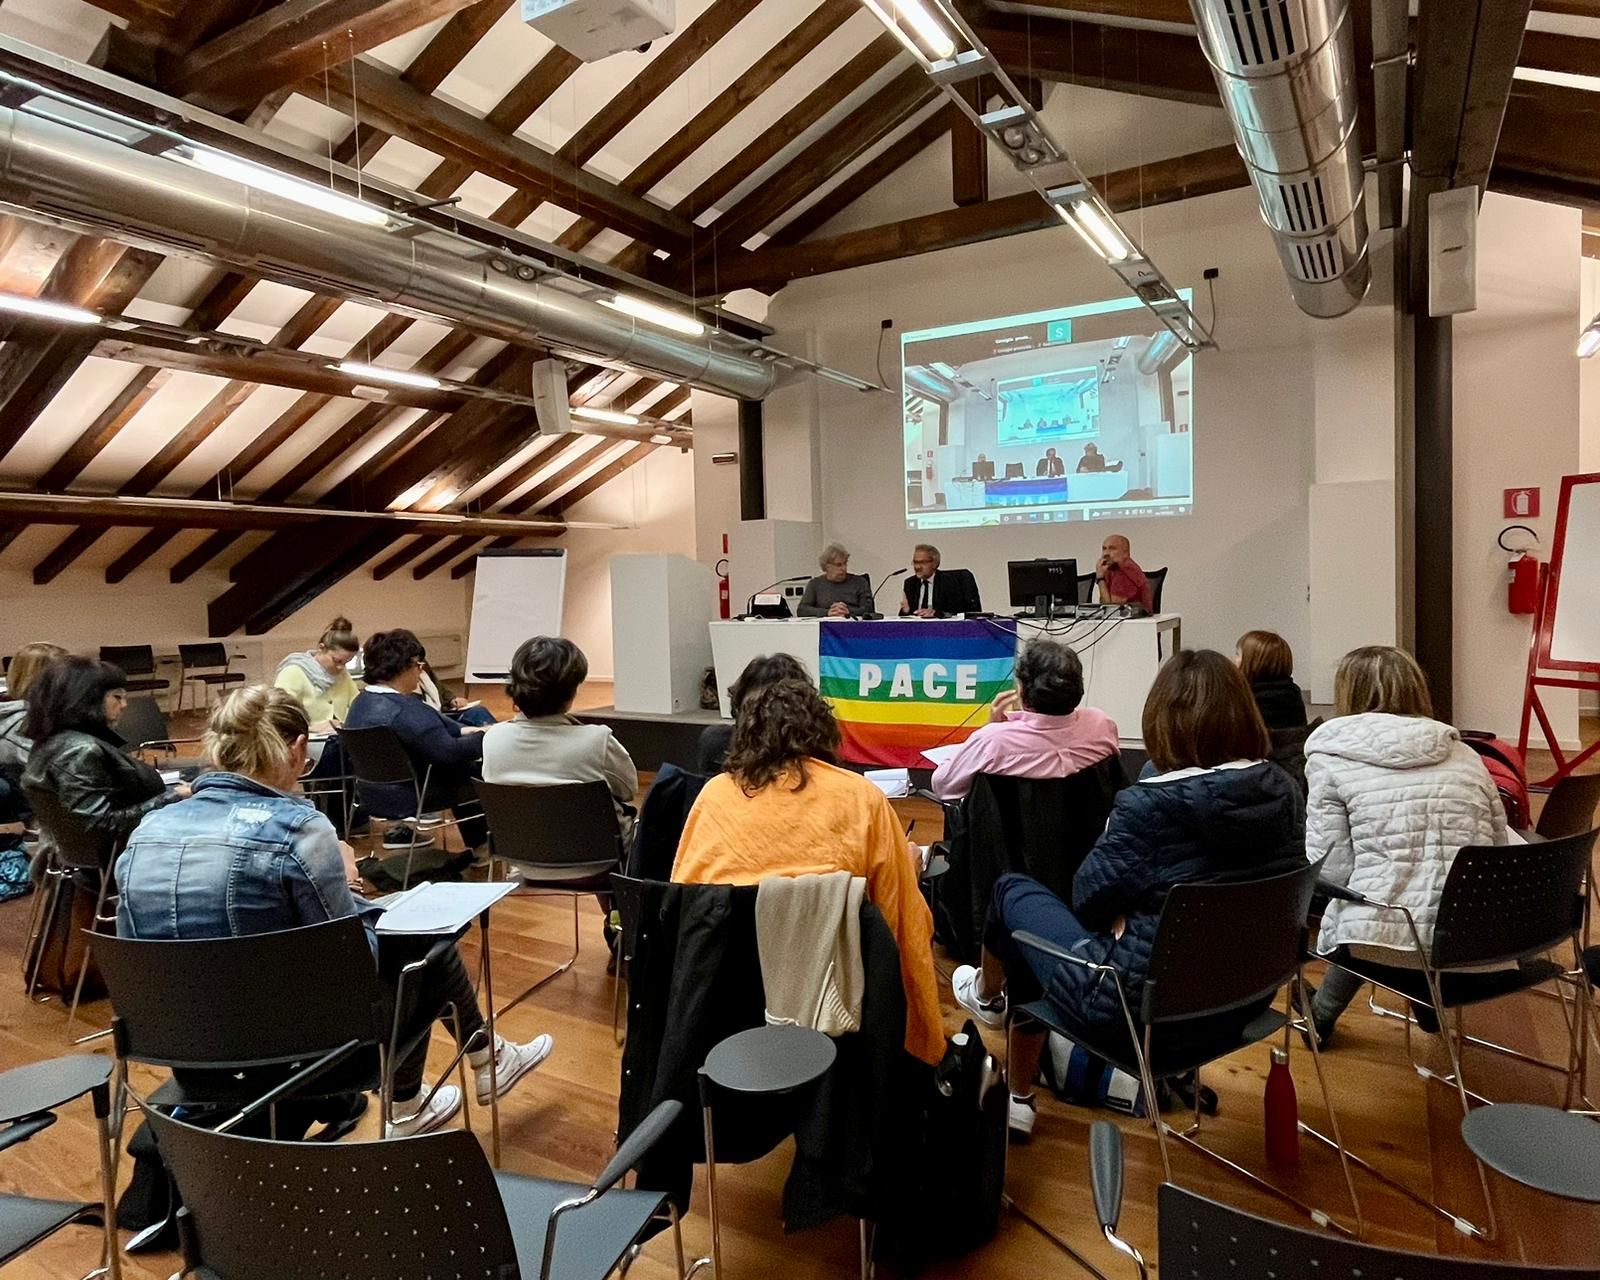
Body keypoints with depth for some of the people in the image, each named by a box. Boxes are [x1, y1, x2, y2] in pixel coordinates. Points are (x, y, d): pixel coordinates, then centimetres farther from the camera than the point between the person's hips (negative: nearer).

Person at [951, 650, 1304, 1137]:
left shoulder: (1149, 805, -27)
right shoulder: (1283, 791, -7)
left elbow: (1088, 897, -15)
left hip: (1143, 1008, -7)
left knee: (1012, 890, 16)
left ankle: (987, 996, 49)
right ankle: (1018, 1099, 39)